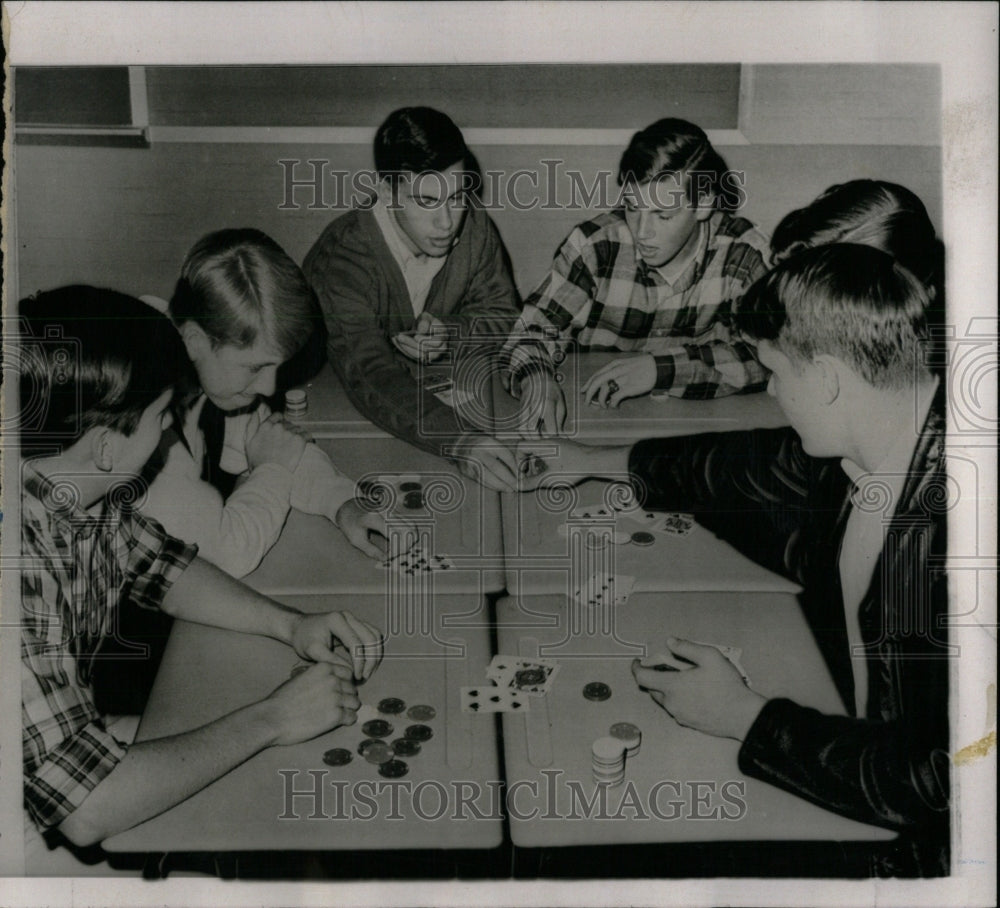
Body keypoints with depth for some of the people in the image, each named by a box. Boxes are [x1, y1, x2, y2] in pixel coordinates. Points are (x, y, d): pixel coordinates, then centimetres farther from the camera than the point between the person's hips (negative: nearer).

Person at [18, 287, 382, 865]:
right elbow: (88, 811, -36)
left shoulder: (90, 486, -13)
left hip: (77, 733, 6)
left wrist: (292, 625, -6)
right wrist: (270, 720, -24)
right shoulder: (27, 565, -37)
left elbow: (158, 565, 7)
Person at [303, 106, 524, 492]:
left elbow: (503, 313, 4)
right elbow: (370, 377, -38)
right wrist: (461, 440, -53)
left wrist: (449, 335, -20)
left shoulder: (474, 228, -9)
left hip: (438, 393, 4)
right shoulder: (341, 258, -26)